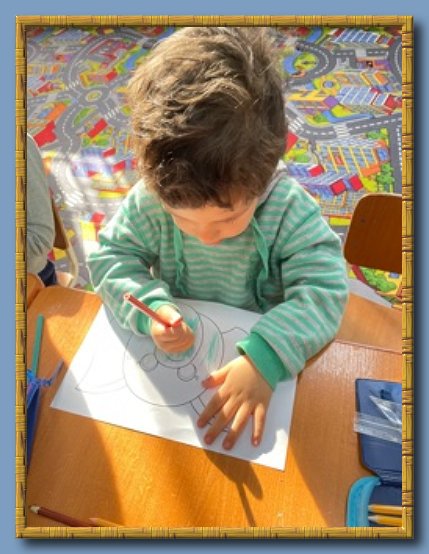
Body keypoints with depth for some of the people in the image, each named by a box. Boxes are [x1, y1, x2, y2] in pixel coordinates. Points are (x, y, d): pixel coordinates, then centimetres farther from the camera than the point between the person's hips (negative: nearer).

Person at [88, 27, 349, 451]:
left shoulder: (289, 209, -21)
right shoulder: (150, 200, -18)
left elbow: (324, 290, -23)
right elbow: (110, 256, -10)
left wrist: (264, 358, -37)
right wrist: (150, 307, -29)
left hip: (261, 347, 2)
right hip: (176, 346, -1)